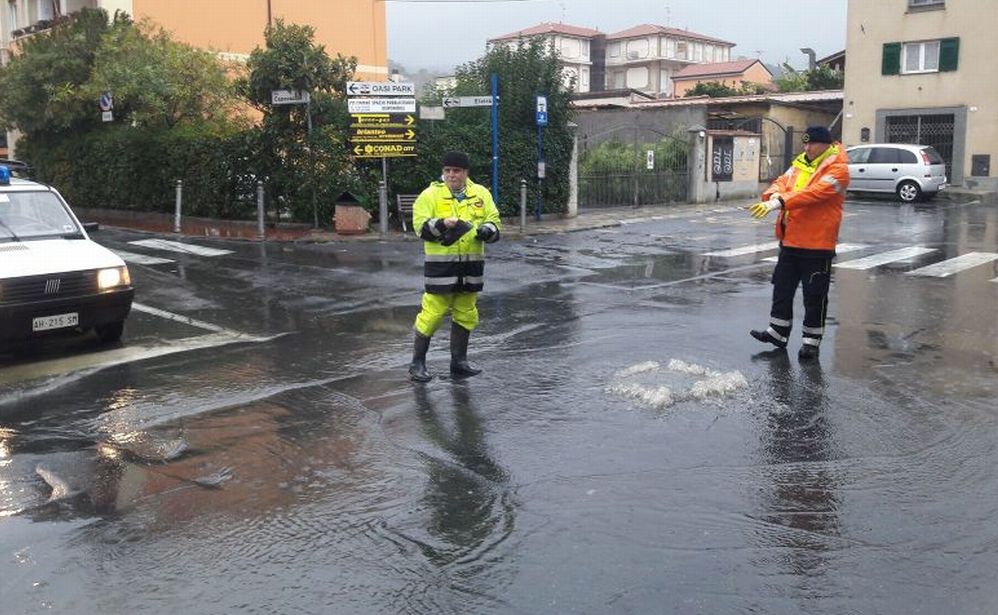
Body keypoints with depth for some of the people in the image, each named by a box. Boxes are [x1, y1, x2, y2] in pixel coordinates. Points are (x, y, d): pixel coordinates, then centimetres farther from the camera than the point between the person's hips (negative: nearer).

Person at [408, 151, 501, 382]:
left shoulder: (481, 194, 10)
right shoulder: (431, 195, -2)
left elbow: (494, 223, 10)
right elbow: (420, 226, -8)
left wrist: (485, 231, -12)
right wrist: (442, 224, -25)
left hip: (471, 263, 5)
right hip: (440, 264, -4)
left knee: (466, 313, 12)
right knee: (433, 312, -5)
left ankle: (459, 361, 25)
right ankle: (417, 363, 8)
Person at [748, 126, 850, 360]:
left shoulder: (837, 169, -12)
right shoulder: (800, 164, 12)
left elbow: (814, 192, -26)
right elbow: (782, 182, 5)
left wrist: (780, 202, -35)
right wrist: (774, 194, -20)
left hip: (817, 245, -7)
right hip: (790, 241, 7)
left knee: (814, 296, 3)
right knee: (782, 288, 15)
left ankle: (811, 341, 14)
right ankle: (778, 332, 27)